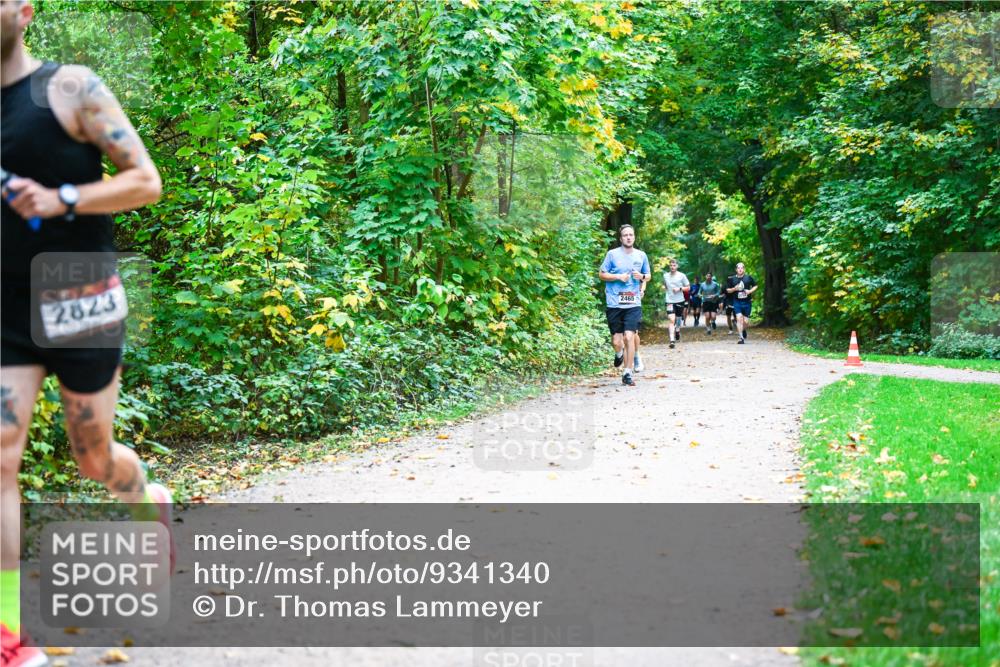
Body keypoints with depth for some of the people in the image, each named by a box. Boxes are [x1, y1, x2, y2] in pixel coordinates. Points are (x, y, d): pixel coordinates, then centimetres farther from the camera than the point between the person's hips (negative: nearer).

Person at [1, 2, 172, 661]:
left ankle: (151, 502, 46)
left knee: (94, 457, 10)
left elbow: (146, 182, -11)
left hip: (80, 304, -4)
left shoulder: (70, 88, -8)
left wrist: (62, 200, -23)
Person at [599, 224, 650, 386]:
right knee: (616, 341, 2)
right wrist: (618, 277, -10)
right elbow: (602, 274, 5)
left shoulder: (641, 255, 9)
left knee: (629, 337, -13)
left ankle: (628, 374, -5)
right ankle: (619, 354, 39)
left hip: (633, 304, 1)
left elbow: (648, 275, 21)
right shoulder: (612, 254, 2)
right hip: (614, 303, -1)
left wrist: (642, 277, -2)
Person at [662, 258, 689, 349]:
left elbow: (688, 287, 2)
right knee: (671, 319, -15)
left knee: (678, 318, 16)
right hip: (670, 301, -1)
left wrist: (680, 288, -13)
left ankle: (677, 330, 49)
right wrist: (664, 288, 5)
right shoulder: (665, 276, 3)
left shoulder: (682, 276, -3)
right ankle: (672, 340, -21)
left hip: (680, 301, 1)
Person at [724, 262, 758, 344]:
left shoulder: (749, 277, 2)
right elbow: (727, 290, 10)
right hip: (737, 302, -1)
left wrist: (750, 291, -7)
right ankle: (741, 338, -12)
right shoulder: (732, 279, 3)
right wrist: (734, 289, -10)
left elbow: (755, 286, 12)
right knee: (739, 318, -15)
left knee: (746, 321, 3)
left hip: (746, 302, 1)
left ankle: (744, 331, 37)